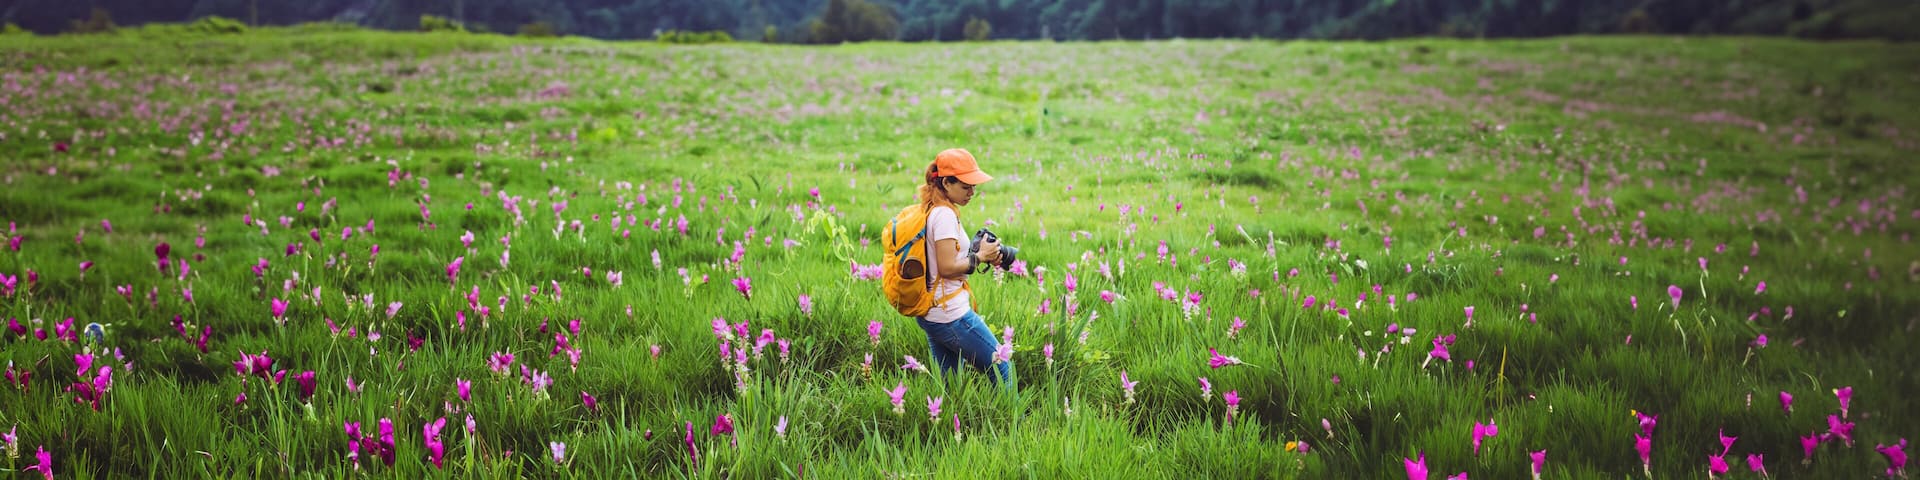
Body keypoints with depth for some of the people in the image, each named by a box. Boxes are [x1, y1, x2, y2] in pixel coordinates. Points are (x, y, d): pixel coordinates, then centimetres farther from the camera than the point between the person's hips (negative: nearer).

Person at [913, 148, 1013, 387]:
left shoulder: (929, 211, 11)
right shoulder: (945, 215, -17)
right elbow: (947, 267, -21)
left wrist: (980, 253, 5)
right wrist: (980, 257, -9)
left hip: (929, 314, 10)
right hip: (951, 316, -10)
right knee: (1003, 370, 1)